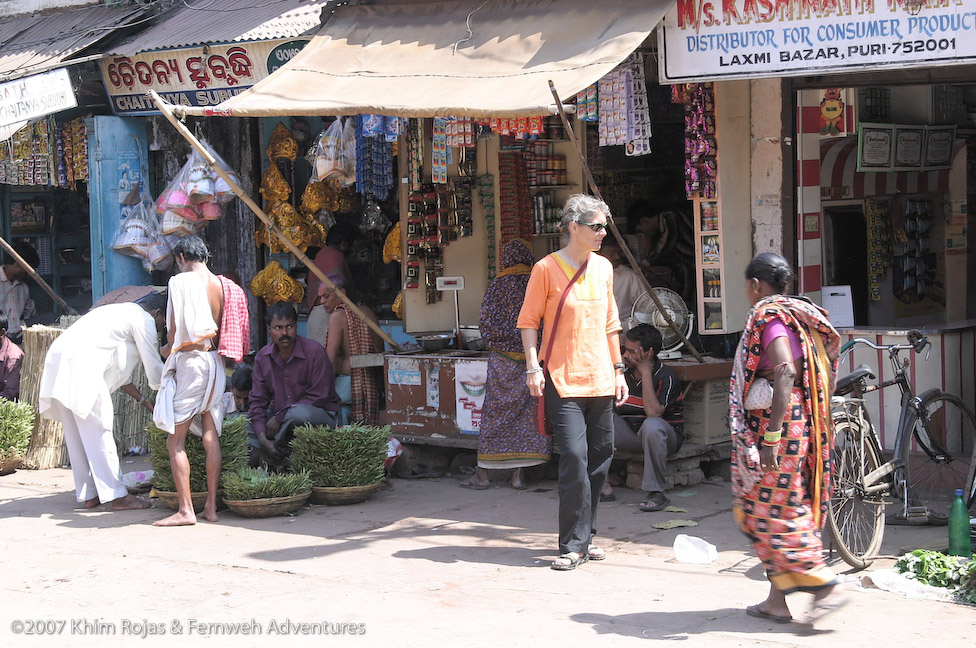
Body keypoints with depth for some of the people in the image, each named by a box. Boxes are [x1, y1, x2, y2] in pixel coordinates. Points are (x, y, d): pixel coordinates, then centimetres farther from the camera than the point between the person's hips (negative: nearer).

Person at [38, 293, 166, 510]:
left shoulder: (122, 313, 31)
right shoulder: (144, 320, 2)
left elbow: (117, 370, 35)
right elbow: (154, 369, 3)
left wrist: (142, 399, 35)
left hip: (58, 359, 10)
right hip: (80, 364, -10)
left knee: (76, 435, 12)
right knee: (97, 432, -6)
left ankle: (88, 494, 18)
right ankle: (117, 496, -3)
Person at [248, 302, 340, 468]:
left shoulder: (314, 351, -17)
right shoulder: (262, 357, -2)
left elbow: (318, 397, -17)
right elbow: (258, 400, -2)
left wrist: (279, 417, -19)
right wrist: (263, 439, -19)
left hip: (320, 414, -5)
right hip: (281, 416, 5)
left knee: (298, 412, -38)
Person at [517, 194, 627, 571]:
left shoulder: (603, 267, 11)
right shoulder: (547, 268, -6)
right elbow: (528, 320, -3)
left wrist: (618, 369, 17)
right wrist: (533, 367, -12)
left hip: (601, 381, 6)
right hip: (562, 380, -6)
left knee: (600, 457, 8)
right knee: (574, 457, -14)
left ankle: (584, 537, 21)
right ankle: (573, 545, -6)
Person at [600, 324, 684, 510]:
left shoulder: (665, 376, -17)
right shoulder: (624, 372, 1)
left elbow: (653, 412, -30)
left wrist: (645, 372, -26)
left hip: (666, 435, -6)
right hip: (629, 431, 6)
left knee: (652, 425, -42)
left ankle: (656, 492, -31)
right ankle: (602, 486, -12)